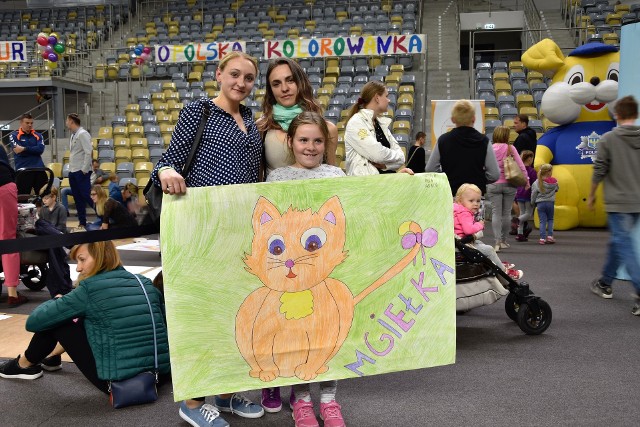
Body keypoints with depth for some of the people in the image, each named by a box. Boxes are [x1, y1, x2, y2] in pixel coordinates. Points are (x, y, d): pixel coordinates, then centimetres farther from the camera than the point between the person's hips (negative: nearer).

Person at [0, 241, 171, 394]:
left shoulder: (90, 289, -10)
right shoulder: (146, 284, 5)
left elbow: (34, 322, -5)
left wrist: (56, 302, 16)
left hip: (117, 380, -6)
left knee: (55, 321, 9)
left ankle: (24, 365, 33)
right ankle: (52, 355, 47)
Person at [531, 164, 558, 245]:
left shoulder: (537, 183, -6)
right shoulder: (554, 182, -4)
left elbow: (533, 195, -2)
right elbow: (557, 189, 15)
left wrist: (533, 204, 12)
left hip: (540, 203, -1)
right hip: (550, 203, 1)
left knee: (542, 221, 1)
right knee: (550, 220, 17)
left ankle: (542, 238, -5)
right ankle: (550, 236, 10)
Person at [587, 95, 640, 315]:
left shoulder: (608, 139, -8)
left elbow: (599, 171, -6)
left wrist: (591, 195, 7)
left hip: (618, 202, -5)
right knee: (618, 241, 18)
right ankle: (605, 283, 31)